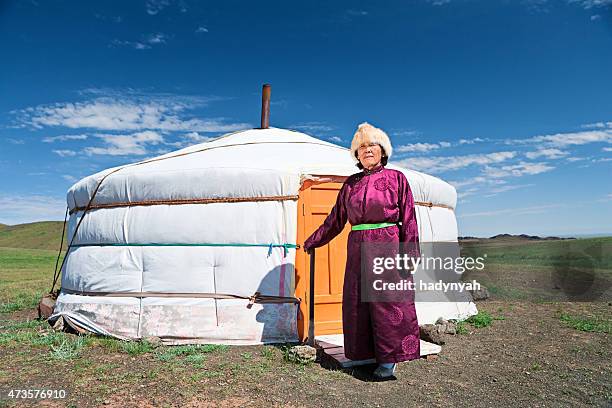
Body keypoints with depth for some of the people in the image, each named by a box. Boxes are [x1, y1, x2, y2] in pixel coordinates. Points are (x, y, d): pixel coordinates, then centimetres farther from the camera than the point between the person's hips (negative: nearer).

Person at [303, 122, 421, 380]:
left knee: (388, 301, -2)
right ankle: (365, 354, 20)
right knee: (357, 303, 6)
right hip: (357, 248, 4)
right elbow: (335, 220, 20)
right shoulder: (351, 183, 13)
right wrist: (313, 241, 24)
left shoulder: (396, 178, 4)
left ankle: (389, 360, 10)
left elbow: (408, 219, 2)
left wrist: (409, 253, -7)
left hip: (387, 244, -4)